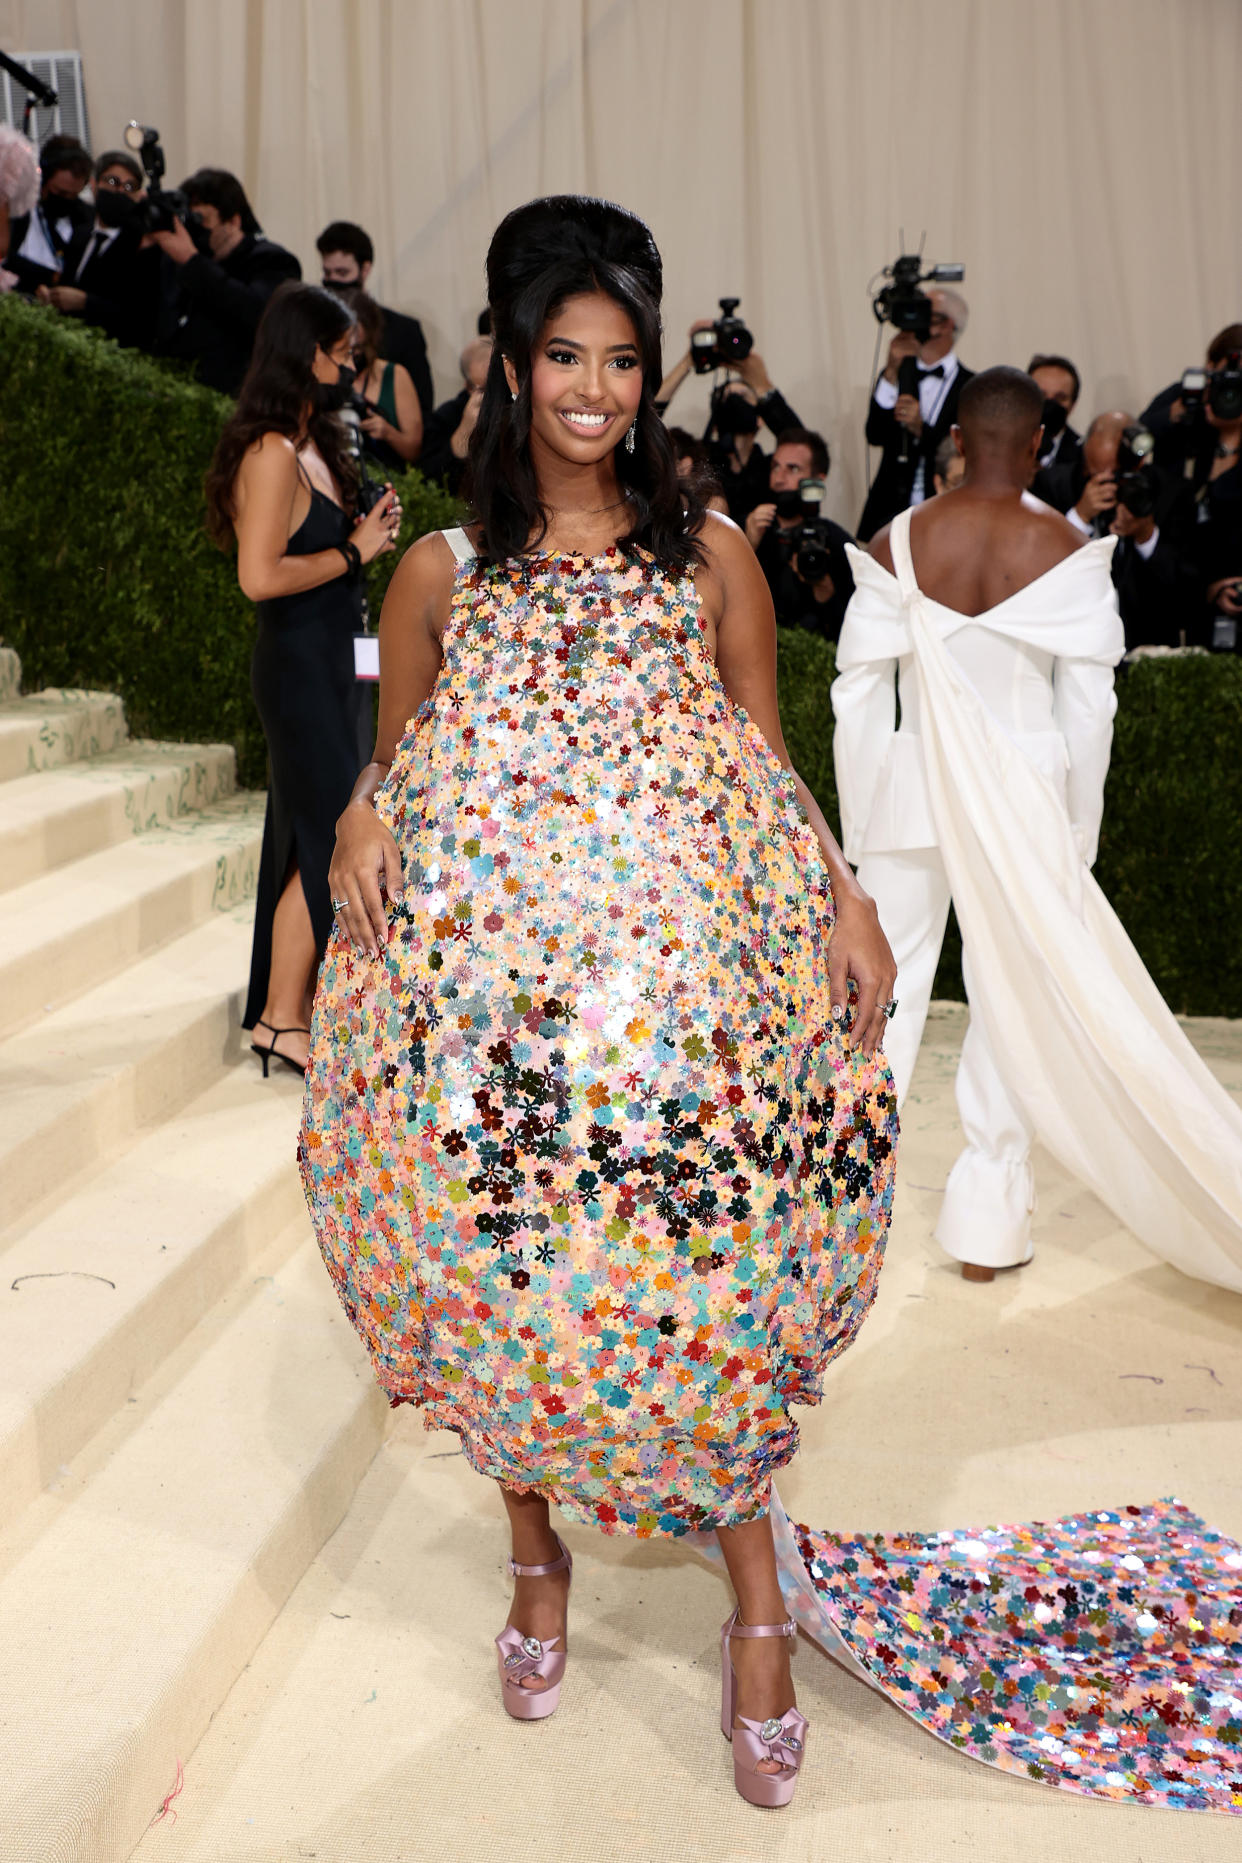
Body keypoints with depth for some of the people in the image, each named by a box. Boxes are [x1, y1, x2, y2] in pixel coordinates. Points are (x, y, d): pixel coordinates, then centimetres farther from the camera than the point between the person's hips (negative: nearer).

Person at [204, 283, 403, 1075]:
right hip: (300, 663, -10)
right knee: (328, 839, -8)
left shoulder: (310, 445, 14)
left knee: (310, 838, 14)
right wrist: (353, 551, -15)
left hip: (328, 660, 10)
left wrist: (362, 534, 6)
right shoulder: (274, 454, -16)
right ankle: (282, 1019, 0)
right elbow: (261, 576, -24)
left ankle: (290, 1006, 23)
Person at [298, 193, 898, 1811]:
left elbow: (768, 760, 9)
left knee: (711, 1273, -1)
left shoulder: (710, 555, 7)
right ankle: (536, 1553, 32)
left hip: (690, 978, -1)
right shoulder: (443, 572, 7)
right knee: (503, 1265, 7)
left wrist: (846, 898, -7)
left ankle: (757, 1610, 16)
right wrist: (360, 825, -9)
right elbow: (393, 760, 13)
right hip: (490, 985, 1)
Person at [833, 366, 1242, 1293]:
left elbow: (858, 687, -1)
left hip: (913, 789, 1)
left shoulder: (897, 543, -3)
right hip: (1025, 798, -1)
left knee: (888, 985, 11)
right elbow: (1088, 707, -5)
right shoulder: (1068, 550, -7)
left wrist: (861, 820, 8)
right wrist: (1076, 834, 4)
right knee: (1014, 1000, 8)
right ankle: (988, 1223, 14)